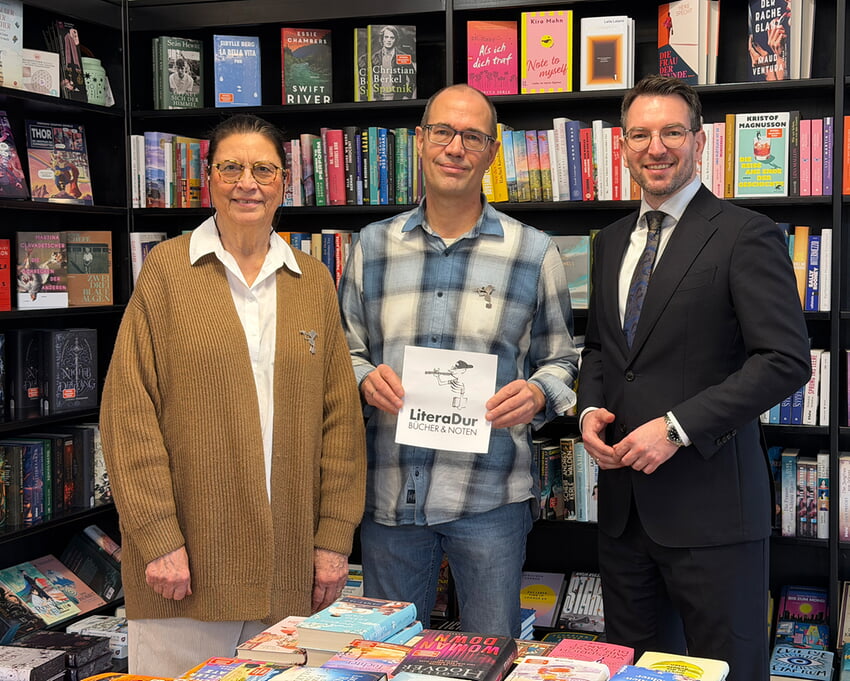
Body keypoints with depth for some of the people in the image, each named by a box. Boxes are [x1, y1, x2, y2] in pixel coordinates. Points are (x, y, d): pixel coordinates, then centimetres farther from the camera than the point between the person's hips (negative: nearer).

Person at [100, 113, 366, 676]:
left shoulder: (314, 282, 10)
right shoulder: (167, 268, 1)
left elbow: (340, 415, 8)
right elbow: (130, 410, -4)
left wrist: (335, 538, 3)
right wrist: (156, 536, -10)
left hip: (289, 559, 3)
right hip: (188, 558, -2)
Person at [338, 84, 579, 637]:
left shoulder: (534, 253, 2)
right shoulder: (373, 246, 7)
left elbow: (560, 359, 8)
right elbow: (348, 350, 14)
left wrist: (537, 395, -13)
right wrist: (366, 378, -8)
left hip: (490, 495, -2)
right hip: (389, 493, 2)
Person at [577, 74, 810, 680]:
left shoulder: (746, 236, -8)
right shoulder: (612, 242, 14)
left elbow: (787, 359, -15)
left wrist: (677, 426, -19)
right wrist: (590, 409, 2)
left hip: (709, 504, -6)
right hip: (624, 501, 6)